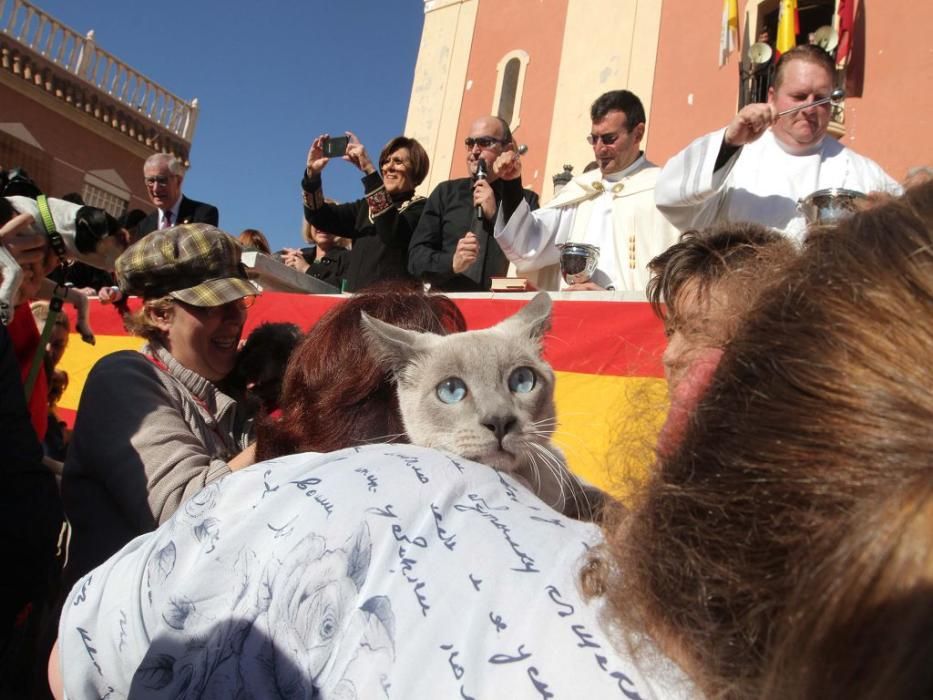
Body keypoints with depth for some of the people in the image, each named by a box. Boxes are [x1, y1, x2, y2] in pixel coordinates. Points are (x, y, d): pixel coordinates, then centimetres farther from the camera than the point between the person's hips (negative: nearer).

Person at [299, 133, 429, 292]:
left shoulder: (420, 208, 0)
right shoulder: (366, 205, 19)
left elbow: (393, 233, -20)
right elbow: (320, 217, 10)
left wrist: (369, 170, -23)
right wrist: (313, 173, -5)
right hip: (355, 294, 4)